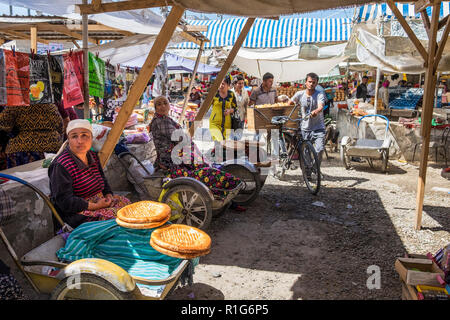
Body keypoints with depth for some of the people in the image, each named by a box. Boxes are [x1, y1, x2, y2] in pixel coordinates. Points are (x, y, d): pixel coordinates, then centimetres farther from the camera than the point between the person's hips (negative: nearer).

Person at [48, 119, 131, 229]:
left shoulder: (93, 157, 10)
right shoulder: (60, 165, -15)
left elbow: (103, 182, 21)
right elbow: (65, 201, -19)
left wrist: (109, 196, 0)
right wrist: (95, 206, -21)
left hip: (99, 202, 8)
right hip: (76, 214, -8)